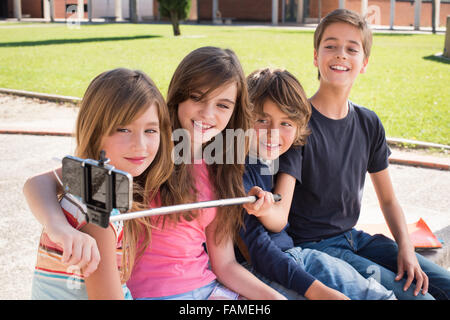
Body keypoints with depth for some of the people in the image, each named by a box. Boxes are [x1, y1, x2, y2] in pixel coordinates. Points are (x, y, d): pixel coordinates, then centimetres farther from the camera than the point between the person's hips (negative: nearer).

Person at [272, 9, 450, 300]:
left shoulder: (369, 124, 4)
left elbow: (388, 199, 11)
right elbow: (279, 216, -23)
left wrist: (406, 249, -4)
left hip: (355, 238, 7)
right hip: (313, 245, -6)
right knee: (416, 296, -17)